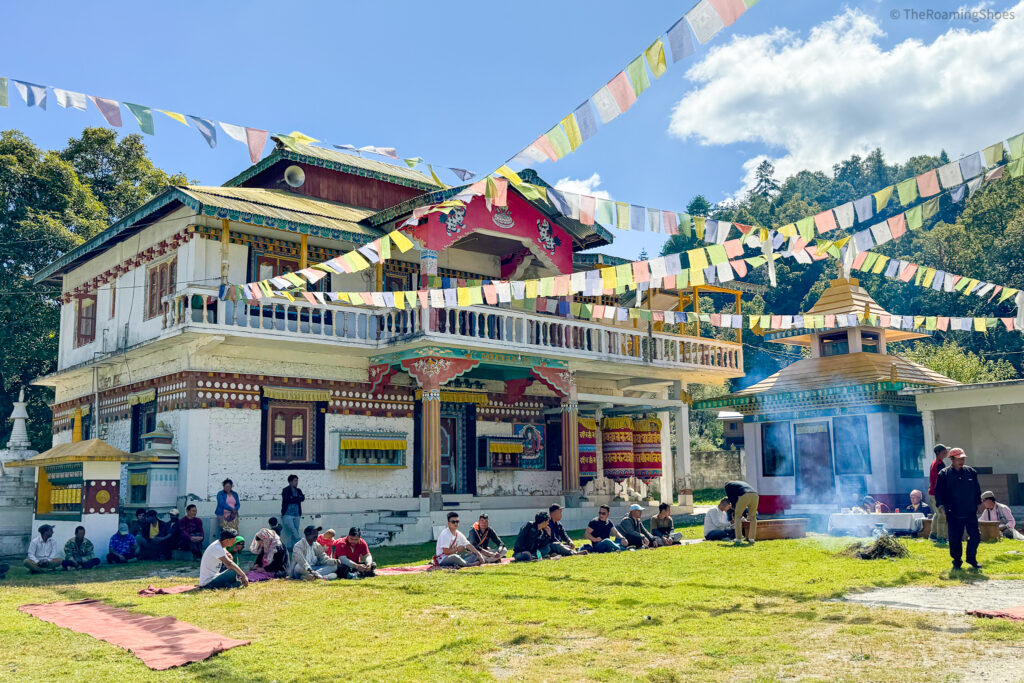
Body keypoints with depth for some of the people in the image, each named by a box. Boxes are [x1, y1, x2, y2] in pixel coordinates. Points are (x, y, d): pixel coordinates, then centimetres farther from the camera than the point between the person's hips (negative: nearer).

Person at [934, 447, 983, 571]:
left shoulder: (971, 472, 8)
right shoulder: (944, 474, -2)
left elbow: (977, 490, 16)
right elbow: (939, 492, 0)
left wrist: (977, 505, 13)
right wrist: (942, 506, -10)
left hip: (970, 513, 3)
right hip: (953, 513, -3)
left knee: (975, 536, 1)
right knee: (955, 539, 2)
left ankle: (971, 558, 20)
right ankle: (957, 561, 17)